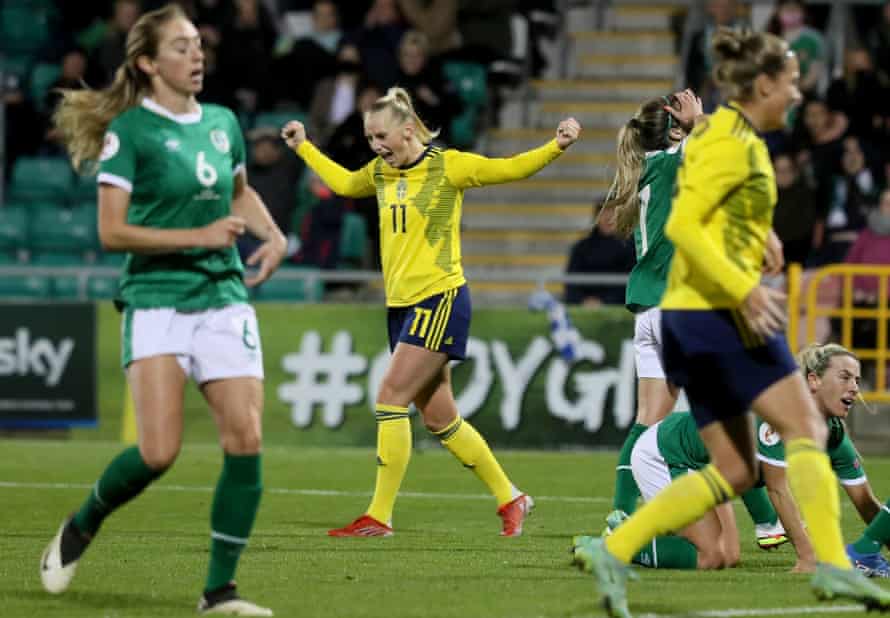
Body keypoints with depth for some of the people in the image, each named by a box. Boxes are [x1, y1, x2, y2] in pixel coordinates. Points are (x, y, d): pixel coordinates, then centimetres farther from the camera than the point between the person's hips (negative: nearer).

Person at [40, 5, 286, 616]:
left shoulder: (222, 123, 11)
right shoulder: (129, 131, -7)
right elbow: (112, 230, -13)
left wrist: (274, 235, 12)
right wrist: (199, 236, -17)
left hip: (224, 297, 5)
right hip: (156, 301, -5)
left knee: (246, 439, -9)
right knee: (159, 451, -15)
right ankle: (81, 527, 15)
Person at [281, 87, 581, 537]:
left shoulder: (447, 166, -7)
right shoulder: (381, 172, 12)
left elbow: (510, 169, -7)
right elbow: (344, 183, 33)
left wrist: (556, 146, -21)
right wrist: (303, 147, 37)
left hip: (439, 300, -7)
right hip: (400, 305, 7)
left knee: (391, 397, -15)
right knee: (439, 419, 8)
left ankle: (380, 516, -12)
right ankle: (509, 498, 22)